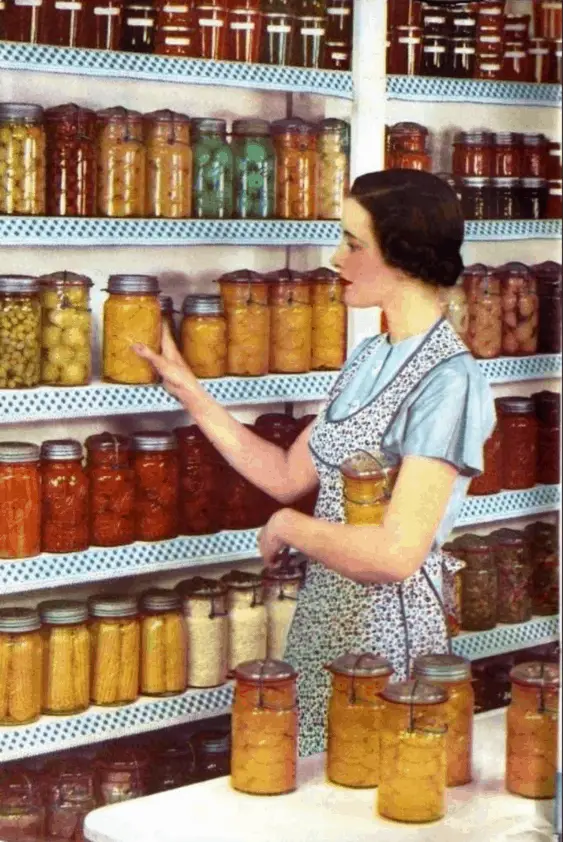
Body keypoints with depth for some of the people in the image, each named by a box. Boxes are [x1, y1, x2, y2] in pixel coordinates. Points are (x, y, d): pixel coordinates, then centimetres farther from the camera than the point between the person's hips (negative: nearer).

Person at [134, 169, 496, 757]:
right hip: (323, 614, 8)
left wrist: (289, 527, -13)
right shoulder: (369, 357, 6)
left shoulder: (448, 381, -22)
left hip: (388, 628, -8)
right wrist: (191, 395, 7)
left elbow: (396, 554, -27)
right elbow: (289, 476, 10)